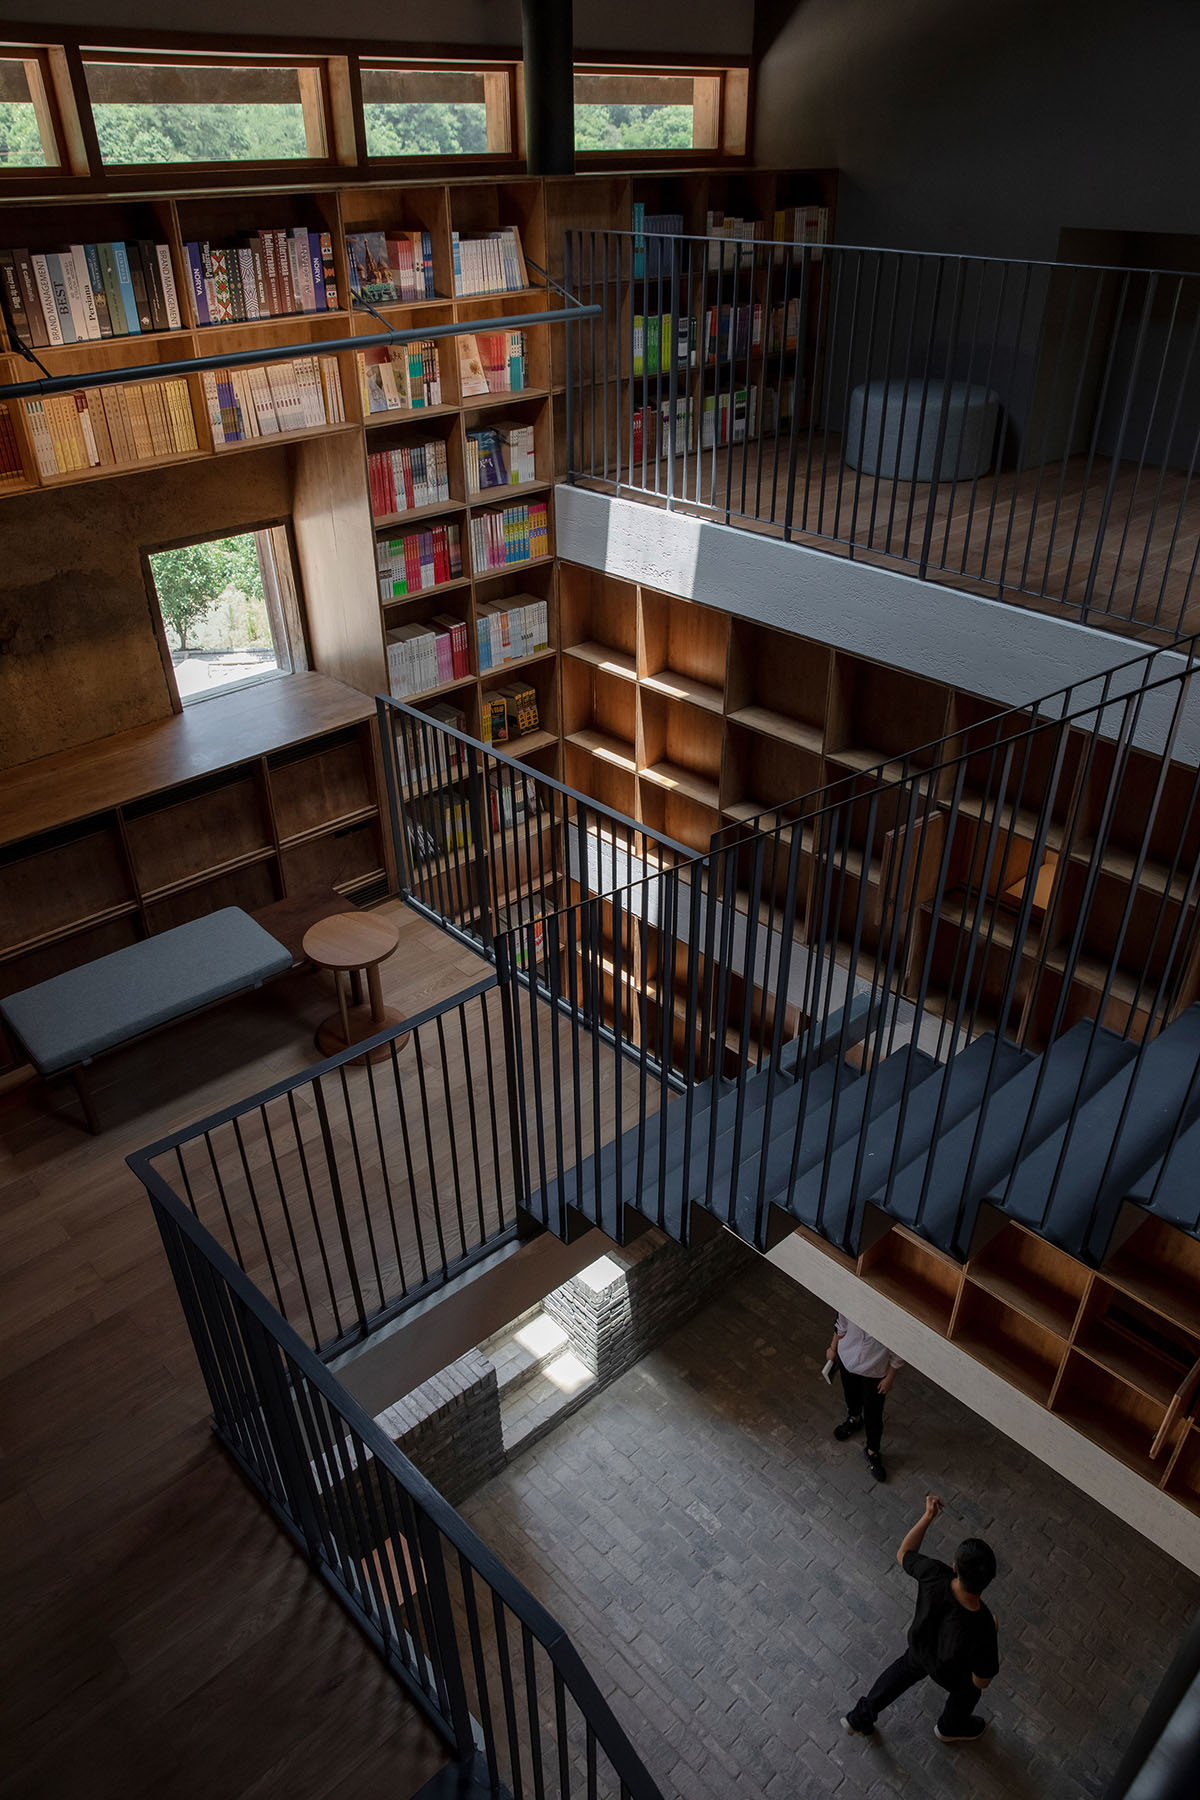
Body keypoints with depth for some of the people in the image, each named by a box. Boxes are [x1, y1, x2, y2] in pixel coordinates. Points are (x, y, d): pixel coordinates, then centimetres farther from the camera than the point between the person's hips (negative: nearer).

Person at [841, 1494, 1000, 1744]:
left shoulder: (934, 1575, -38)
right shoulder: (981, 1630, -45)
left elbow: (904, 1554, -14)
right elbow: (981, 1681, -24)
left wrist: (928, 1515, -10)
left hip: (920, 1646, 3)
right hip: (952, 1674, -3)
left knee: (907, 1668, 36)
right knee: (966, 1691, 34)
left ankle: (860, 1716, 51)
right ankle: (951, 1727, 65)